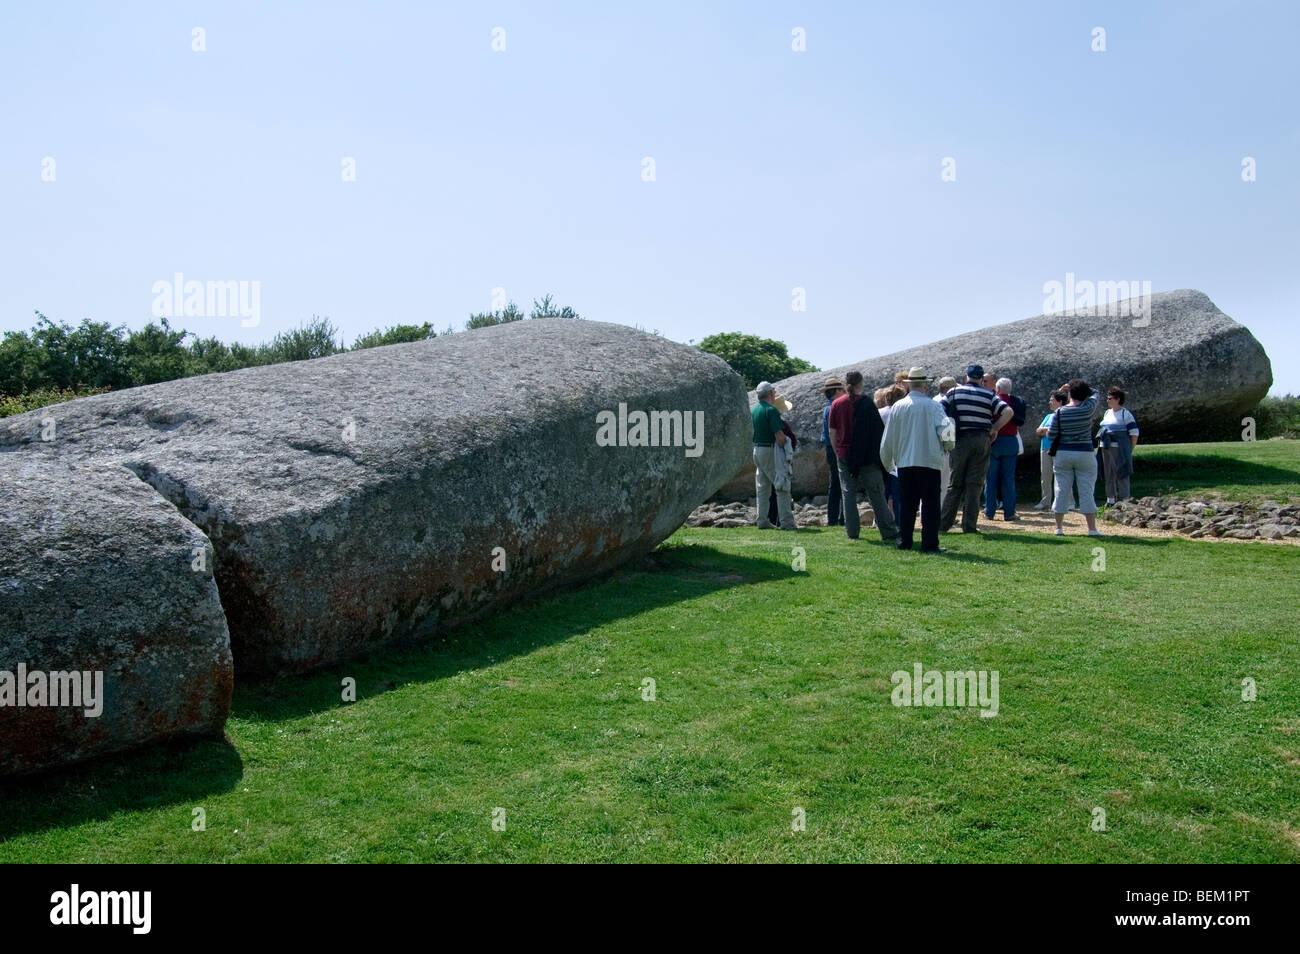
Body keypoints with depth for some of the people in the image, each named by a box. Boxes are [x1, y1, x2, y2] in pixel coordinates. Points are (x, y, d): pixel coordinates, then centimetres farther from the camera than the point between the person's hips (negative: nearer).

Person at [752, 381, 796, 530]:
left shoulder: (754, 410, 12)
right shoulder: (771, 410, -15)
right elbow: (780, 436, -22)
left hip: (757, 449, 9)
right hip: (770, 450, -9)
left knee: (762, 487, 13)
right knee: (782, 486, -5)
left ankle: (762, 521, 15)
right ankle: (787, 522, -7)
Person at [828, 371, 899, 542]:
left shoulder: (836, 404, 3)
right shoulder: (865, 402, -6)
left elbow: (832, 433, 6)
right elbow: (878, 431, -5)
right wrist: (878, 454, 2)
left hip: (844, 456, 3)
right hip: (867, 457, -2)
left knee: (848, 494, 8)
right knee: (876, 495, 1)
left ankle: (852, 531, 7)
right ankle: (888, 532, 2)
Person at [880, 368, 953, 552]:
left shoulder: (898, 407, 3)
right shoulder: (933, 406, -7)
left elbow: (887, 439, 8)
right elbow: (945, 430, -16)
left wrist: (888, 463, 21)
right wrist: (947, 444, 8)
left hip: (904, 463, 3)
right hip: (929, 462, -3)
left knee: (907, 504, 12)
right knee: (930, 504, 2)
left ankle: (904, 541, 13)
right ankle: (929, 544, 0)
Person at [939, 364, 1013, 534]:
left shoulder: (954, 392, 5)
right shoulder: (989, 395, 5)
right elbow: (1008, 411, -6)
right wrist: (994, 429, 2)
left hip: (961, 440, 1)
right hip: (982, 440, 0)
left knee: (955, 483, 8)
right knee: (974, 484, 3)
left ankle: (944, 523, 6)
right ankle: (969, 526, 2)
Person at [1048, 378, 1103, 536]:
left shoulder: (1059, 412, -7)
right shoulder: (1088, 409, -7)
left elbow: (1051, 435, -3)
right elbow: (1094, 393, 13)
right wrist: (1082, 388, 16)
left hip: (1062, 454, 1)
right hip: (1085, 454, -1)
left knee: (1062, 491, 7)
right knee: (1087, 491, 3)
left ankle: (1059, 528, 11)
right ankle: (1092, 529, 3)